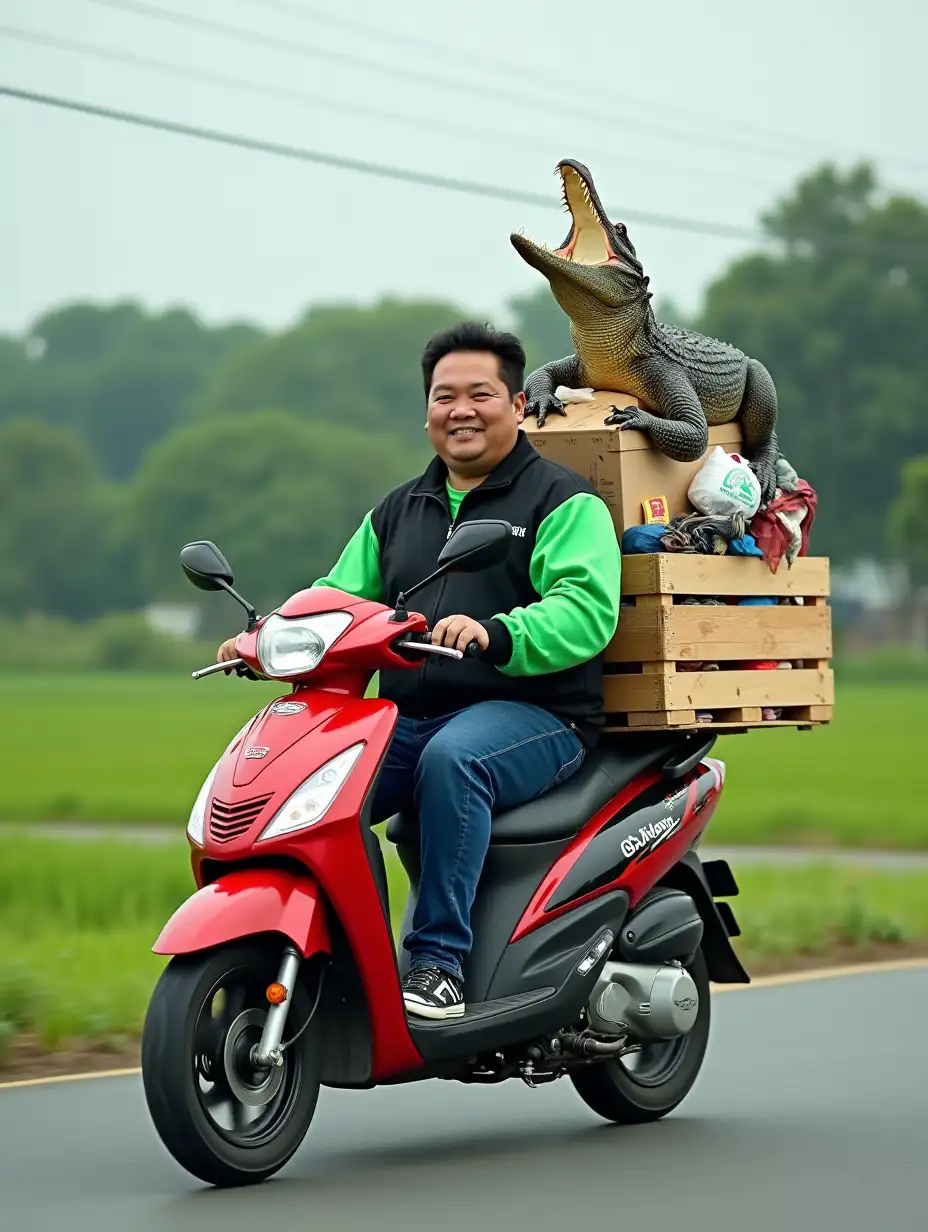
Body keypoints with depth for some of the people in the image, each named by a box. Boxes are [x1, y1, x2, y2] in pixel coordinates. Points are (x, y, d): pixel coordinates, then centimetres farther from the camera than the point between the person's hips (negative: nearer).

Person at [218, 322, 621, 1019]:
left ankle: (441, 962, -33)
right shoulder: (398, 512, 24)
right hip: (409, 720, 6)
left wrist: (495, 634, -32)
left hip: (534, 714, -6)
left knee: (452, 758, -38)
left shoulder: (563, 502, 2)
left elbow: (588, 608, -14)